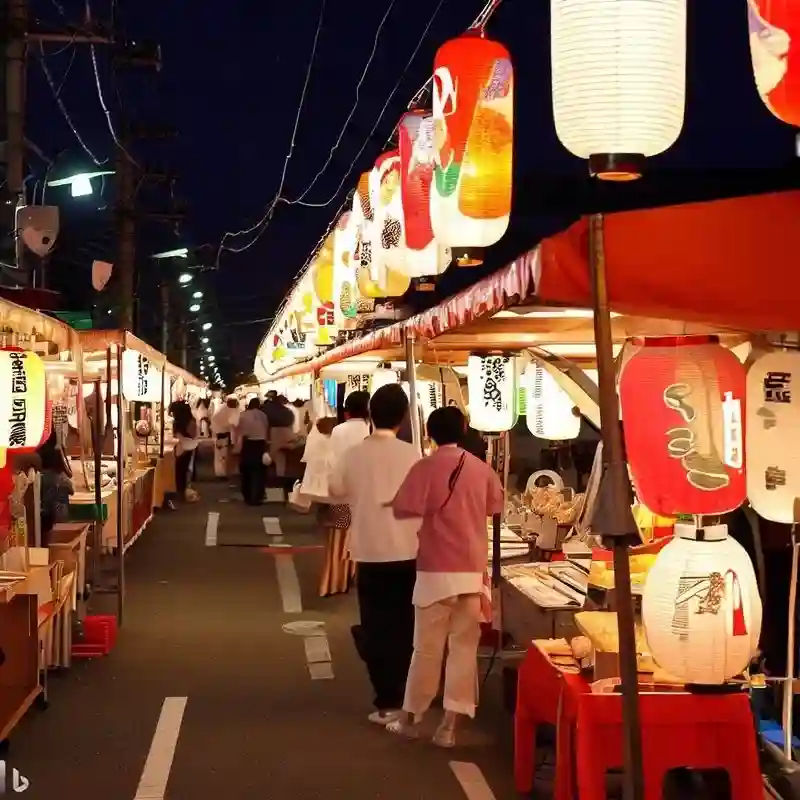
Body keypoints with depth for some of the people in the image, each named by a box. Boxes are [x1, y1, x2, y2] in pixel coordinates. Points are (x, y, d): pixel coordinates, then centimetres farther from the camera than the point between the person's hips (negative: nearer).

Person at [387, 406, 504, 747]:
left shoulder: (425, 468, -9)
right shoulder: (481, 468, 2)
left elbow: (402, 509, -13)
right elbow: (495, 506, 18)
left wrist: (429, 509, 7)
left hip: (436, 571, -2)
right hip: (473, 571, 3)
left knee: (427, 648, 6)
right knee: (464, 647, 6)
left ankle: (409, 718, 19)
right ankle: (449, 724, 6)